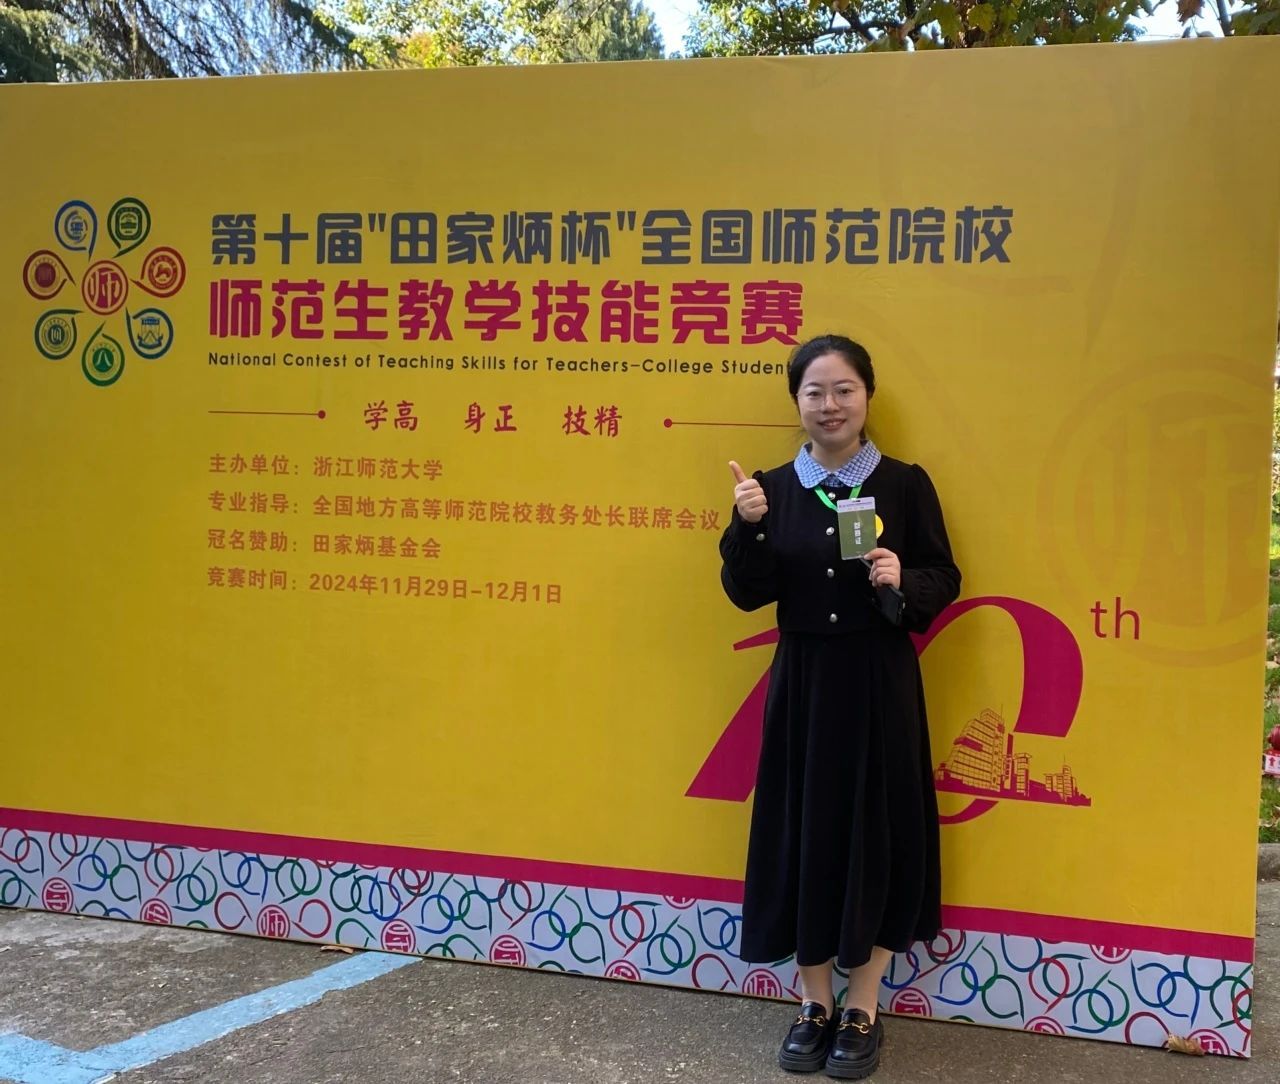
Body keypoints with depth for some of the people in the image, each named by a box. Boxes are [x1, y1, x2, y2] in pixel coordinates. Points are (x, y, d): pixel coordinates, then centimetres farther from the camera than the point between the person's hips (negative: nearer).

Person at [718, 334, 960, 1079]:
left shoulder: (906, 484, -3)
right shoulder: (774, 488, 2)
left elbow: (944, 582, -1)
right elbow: (746, 594, -3)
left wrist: (904, 582, -20)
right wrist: (748, 527, -19)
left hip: (881, 686, -2)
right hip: (802, 686, 2)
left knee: (877, 834, 5)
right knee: (803, 835, 8)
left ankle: (864, 1010, 22)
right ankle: (815, 1003, 25)